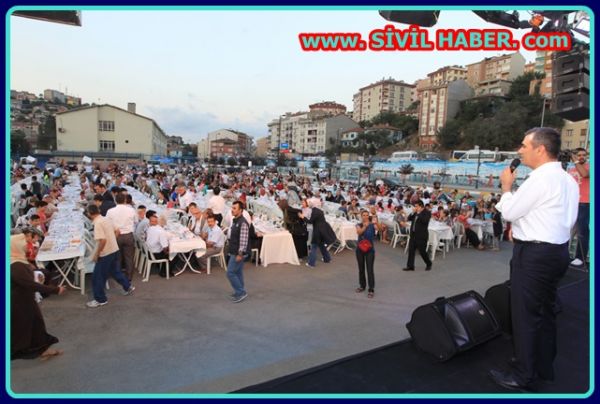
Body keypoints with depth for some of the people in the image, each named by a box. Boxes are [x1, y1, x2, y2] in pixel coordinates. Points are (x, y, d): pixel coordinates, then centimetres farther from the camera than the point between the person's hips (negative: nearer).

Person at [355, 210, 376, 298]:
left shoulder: (372, 225, -5)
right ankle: (362, 286, 31)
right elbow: (359, 232, -22)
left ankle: (371, 290, 1)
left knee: (370, 269, -6)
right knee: (361, 268, 14)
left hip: (370, 249, -3)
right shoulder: (359, 225, 0)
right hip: (360, 249, 3)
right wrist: (365, 226, -39)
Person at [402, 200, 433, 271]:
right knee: (411, 250, 5)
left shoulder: (427, 212, -9)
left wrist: (419, 213, -20)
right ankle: (410, 266, 11)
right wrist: (413, 213, -5)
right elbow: (409, 219, 8)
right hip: (413, 234, 7)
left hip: (422, 235, -7)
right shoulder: (415, 212, 11)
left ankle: (429, 264, 25)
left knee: (422, 251, 2)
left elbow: (425, 221, -25)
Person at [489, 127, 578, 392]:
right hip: (558, 249, 10)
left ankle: (524, 378, 11)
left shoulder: (540, 179, -19)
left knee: (525, 314, 0)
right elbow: (568, 219, 16)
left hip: (534, 254, -10)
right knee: (545, 311, 20)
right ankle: (544, 368, 35)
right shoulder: (568, 180, 11)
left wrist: (506, 186, 2)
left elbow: (509, 212, -14)